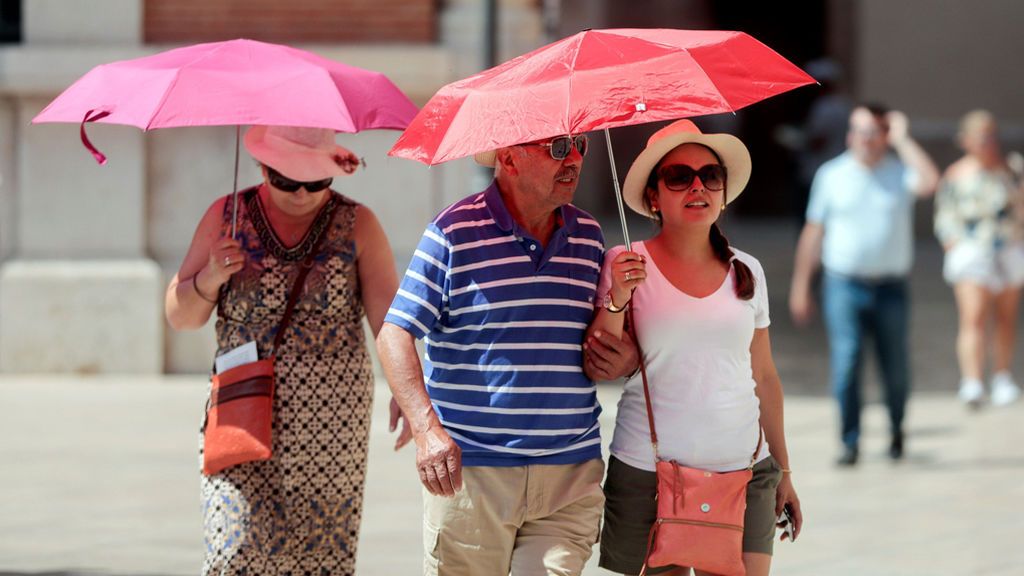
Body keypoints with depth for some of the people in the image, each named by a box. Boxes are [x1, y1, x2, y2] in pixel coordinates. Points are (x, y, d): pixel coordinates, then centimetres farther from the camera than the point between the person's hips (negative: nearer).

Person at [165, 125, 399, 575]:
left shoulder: (356, 225, 2)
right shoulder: (227, 217, 5)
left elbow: (388, 318, -8)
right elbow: (180, 317, 8)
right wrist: (209, 279, -14)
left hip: (332, 423, 0)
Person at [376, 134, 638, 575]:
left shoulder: (589, 237, 13)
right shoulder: (455, 232, -3)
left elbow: (607, 338, 26)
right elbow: (394, 337, -6)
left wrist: (622, 360, 0)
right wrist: (427, 429, -20)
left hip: (571, 476, 4)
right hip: (469, 470, -4)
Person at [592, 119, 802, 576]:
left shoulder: (746, 272, 10)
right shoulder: (626, 265, 0)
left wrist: (783, 472, 17)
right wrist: (617, 299, -19)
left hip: (743, 474, 2)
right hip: (647, 476, -2)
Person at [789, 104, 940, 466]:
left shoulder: (899, 172, 2)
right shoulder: (831, 175, 5)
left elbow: (928, 183, -22)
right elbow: (813, 232, 9)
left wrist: (903, 140, -12)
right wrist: (800, 287, 8)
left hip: (890, 287, 0)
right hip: (844, 285, 0)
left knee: (896, 367, 7)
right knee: (846, 363, -11)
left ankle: (896, 430, 32)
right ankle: (850, 443, -3)